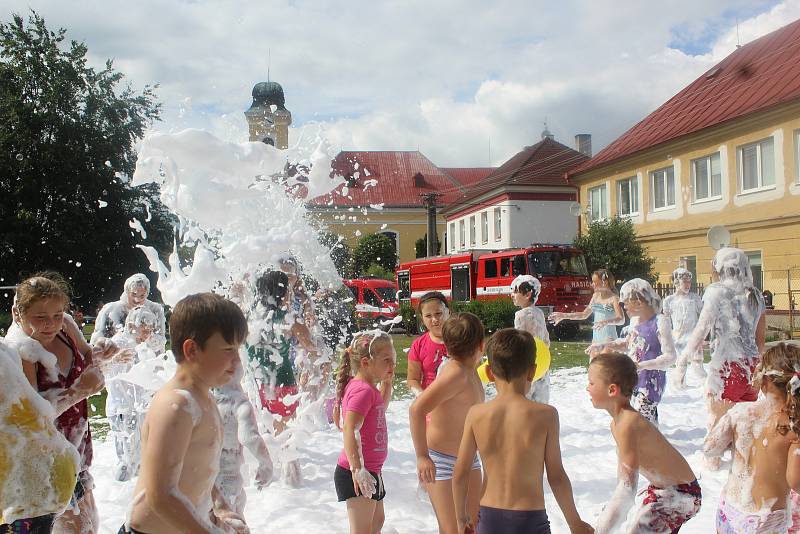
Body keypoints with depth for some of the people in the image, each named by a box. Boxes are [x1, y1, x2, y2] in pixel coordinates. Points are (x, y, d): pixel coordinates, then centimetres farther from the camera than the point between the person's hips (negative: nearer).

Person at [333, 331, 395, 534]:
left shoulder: (367, 387, 7)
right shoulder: (363, 390, -23)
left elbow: (381, 408, 28)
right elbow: (350, 429, -34)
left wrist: (386, 382, 14)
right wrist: (357, 469, -40)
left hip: (369, 469, 10)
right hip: (357, 474, -10)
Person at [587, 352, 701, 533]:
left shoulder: (627, 425, -31)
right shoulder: (616, 423, -1)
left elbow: (627, 489, -37)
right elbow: (623, 466, 12)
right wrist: (615, 509, 18)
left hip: (680, 494, -10)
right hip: (660, 489, 10)